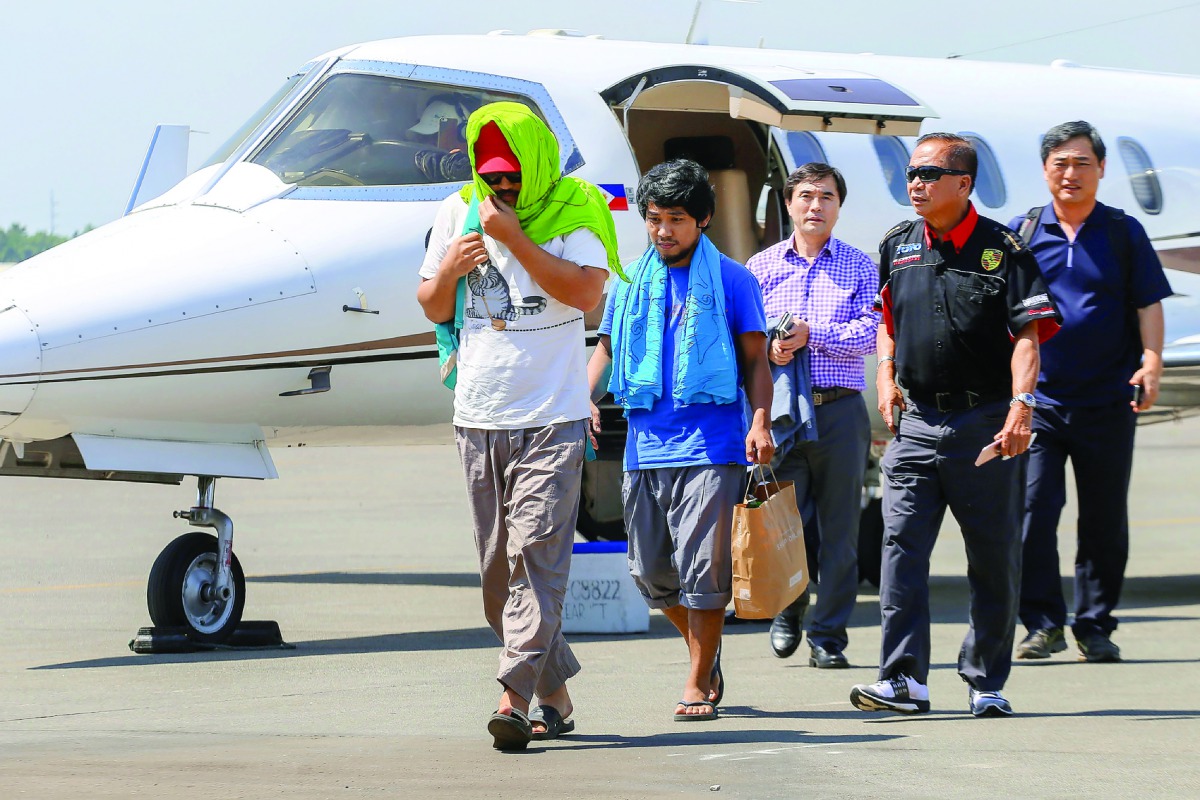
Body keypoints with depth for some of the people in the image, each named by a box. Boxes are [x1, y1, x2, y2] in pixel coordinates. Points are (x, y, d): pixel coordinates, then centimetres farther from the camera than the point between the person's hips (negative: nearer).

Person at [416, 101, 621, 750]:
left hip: (551, 417, -5)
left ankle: (517, 696, -22)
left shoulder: (572, 213, -4)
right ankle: (555, 692, 18)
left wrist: (514, 238, -19)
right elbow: (434, 309, 16)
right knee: (497, 569, 7)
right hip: (478, 418, 5)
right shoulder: (458, 213, 9)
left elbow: (586, 293, -18)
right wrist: (449, 270, -6)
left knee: (536, 555, -15)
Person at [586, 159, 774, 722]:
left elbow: (755, 359, 4)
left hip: (712, 445, -4)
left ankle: (699, 683, -1)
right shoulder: (630, 282, 14)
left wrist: (760, 422, -9)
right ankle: (705, 648, 30)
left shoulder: (731, 280, 4)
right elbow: (606, 347, 20)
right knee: (649, 570, 7)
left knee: (703, 566, -9)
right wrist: (585, 399, 1)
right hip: (645, 444, 4)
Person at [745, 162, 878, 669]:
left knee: (839, 527, 0)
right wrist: (768, 348, -15)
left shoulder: (858, 267, 9)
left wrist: (811, 334, -15)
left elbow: (871, 333, -3)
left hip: (840, 410, 0)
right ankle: (789, 612, 23)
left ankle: (829, 638, 7)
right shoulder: (761, 267, 11)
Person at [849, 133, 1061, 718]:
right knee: (901, 547, -8)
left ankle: (985, 681, 13)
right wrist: (886, 373, 11)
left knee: (994, 558, 3)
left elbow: (1027, 334, -9)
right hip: (916, 422, 4)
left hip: (985, 423, -4)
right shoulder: (898, 247, 11)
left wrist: (1020, 404, -21)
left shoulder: (1001, 250, -4)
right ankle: (903, 679, -11)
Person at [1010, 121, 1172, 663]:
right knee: (1031, 509, -11)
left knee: (1104, 520, 4)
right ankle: (1043, 623, -3)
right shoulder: (1022, 233, 7)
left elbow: (1148, 304, 4)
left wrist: (1151, 360, -12)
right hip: (1037, 398, 0)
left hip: (1107, 400, 0)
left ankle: (1095, 626, 14)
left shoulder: (1124, 233, 6)